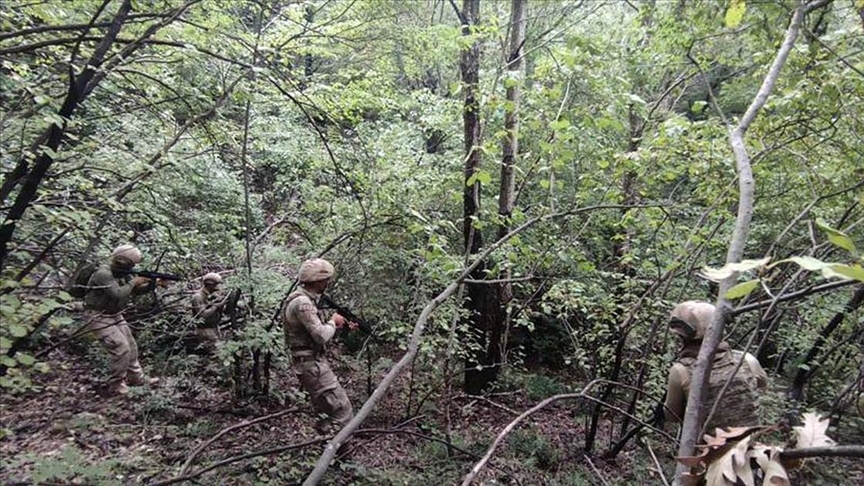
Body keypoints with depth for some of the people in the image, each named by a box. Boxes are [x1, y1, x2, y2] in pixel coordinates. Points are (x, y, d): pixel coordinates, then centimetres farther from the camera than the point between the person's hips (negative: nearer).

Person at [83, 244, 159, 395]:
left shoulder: (123, 273, 3)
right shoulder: (103, 274, -25)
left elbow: (137, 290, 8)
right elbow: (118, 294, -35)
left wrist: (152, 283, -9)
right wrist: (133, 282, -22)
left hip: (115, 316, 9)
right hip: (98, 318, -9)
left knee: (131, 346, 11)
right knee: (121, 348, -15)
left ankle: (137, 378, 23)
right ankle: (116, 385, 0)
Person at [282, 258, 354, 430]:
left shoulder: (306, 299, 12)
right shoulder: (302, 303, -20)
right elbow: (321, 336, -24)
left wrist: (344, 326, 9)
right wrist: (333, 322, -5)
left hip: (313, 363, 10)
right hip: (312, 364, -10)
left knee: (324, 411, 18)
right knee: (342, 410, -8)